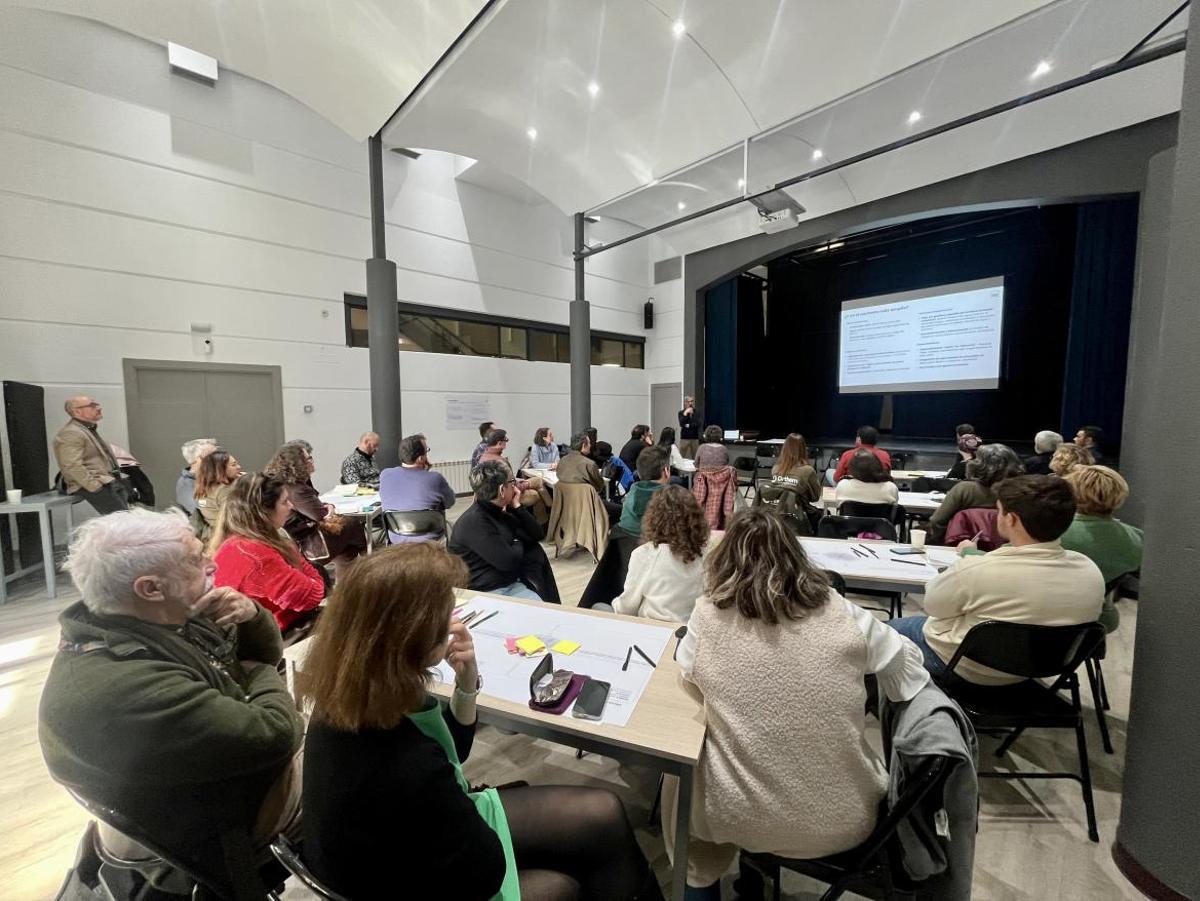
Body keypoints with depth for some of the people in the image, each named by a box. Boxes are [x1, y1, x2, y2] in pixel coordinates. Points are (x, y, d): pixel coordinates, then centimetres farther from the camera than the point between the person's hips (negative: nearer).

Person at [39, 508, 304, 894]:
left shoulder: (167, 616, -8)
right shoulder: (123, 688, -36)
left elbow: (265, 652, 4)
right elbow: (276, 735, -33)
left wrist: (251, 614, -17)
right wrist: (263, 676, -13)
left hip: (232, 761, 8)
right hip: (221, 833, -7)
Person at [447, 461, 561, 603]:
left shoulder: (498, 513, 9)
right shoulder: (473, 522, -19)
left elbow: (537, 535, 10)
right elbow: (509, 561, -22)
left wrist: (517, 506, -1)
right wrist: (518, 543, -1)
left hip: (511, 584, 8)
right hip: (485, 593, -8)